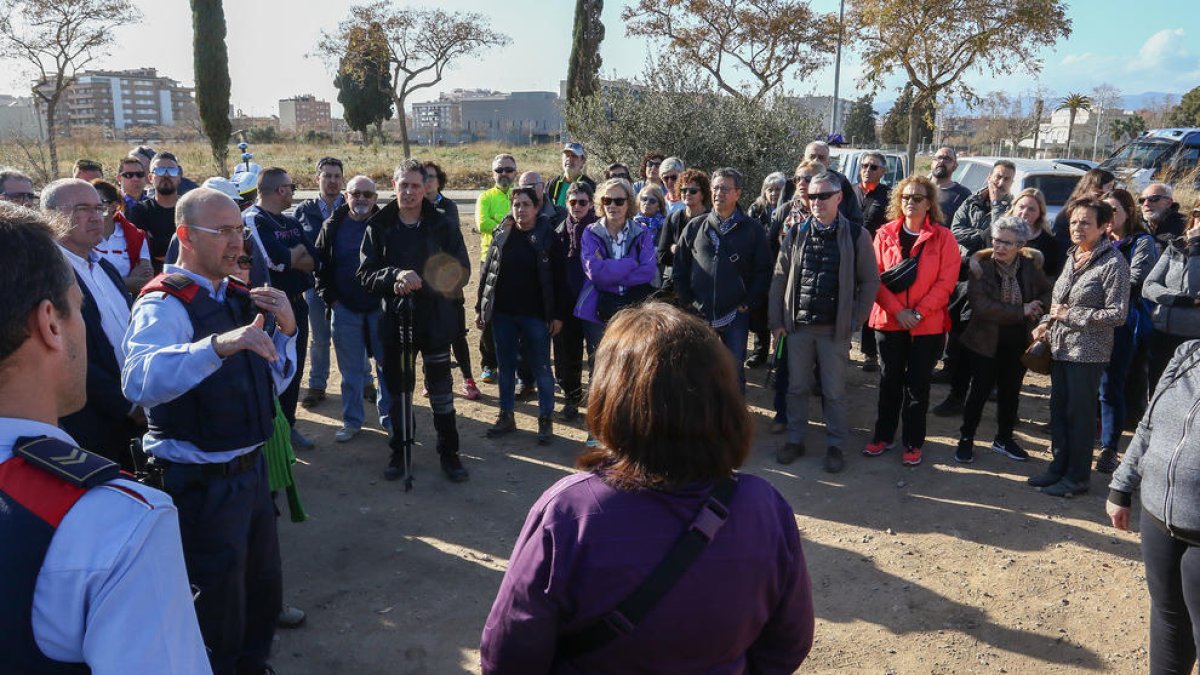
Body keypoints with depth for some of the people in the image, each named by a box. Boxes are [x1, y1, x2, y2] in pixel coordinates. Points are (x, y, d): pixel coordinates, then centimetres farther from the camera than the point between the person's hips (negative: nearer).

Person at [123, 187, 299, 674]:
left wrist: (286, 329, -5)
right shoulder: (165, 303, -17)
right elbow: (138, 382, -37)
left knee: (263, 594, 24)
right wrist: (218, 344, -48)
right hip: (203, 485, -8)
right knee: (216, 620, 9)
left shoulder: (239, 295, 7)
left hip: (251, 470, 8)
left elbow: (273, 381, 12)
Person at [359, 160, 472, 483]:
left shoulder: (442, 226, -2)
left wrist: (420, 283, -20)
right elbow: (366, 275, -2)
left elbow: (461, 271, -7)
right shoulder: (378, 227, 1)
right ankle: (400, 452, 27)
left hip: (436, 319, -1)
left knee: (441, 388, 6)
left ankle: (448, 452, 21)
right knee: (398, 389, 12)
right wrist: (396, 275, -22)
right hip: (395, 320, 1)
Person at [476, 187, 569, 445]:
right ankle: (506, 416, 25)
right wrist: (480, 308, 6)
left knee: (541, 368, 4)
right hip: (503, 313, 4)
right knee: (505, 366, 12)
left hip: (536, 315, -3)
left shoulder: (548, 237, -5)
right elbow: (487, 271, 8)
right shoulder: (502, 235, 4)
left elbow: (559, 278, -5)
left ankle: (546, 420, 15)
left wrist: (558, 315, -8)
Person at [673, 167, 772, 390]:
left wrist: (748, 303, -6)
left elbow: (764, 271, 1)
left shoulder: (752, 230, 2)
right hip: (698, 314, 2)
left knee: (735, 371, 5)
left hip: (736, 315, -1)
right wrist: (686, 301, 2)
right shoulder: (695, 227, 6)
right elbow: (679, 267, 9)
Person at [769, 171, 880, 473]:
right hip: (798, 325, 3)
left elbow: (870, 281, 1)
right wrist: (776, 320, 2)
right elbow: (779, 278, 7)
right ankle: (795, 440, 24)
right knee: (797, 387, 11)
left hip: (835, 329, -2)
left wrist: (855, 321, -5)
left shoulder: (856, 235, -2)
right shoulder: (797, 233, 5)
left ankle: (835, 445, 19)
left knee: (834, 392, 6)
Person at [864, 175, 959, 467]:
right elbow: (876, 276, -2)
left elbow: (946, 282, -6)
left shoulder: (943, 237, -2)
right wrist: (897, 310, -13)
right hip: (889, 320, 1)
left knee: (917, 384, 5)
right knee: (890, 380, 11)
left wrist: (918, 312, -14)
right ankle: (883, 435, 25)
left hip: (928, 324, -1)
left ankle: (913, 443, 17)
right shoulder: (885, 233, 2)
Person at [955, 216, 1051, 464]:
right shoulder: (981, 266, -14)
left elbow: (1048, 292, 9)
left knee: (1011, 392, 16)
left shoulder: (1031, 265, -3)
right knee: (980, 390, 3)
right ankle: (966, 438, 18)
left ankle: (1004, 439, 32)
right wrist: (1021, 311, -21)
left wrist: (1039, 308, -13)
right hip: (986, 341, -4)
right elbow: (982, 306, -23)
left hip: (1018, 342, 4)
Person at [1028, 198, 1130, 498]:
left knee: (1080, 414, 2)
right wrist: (1046, 323, 5)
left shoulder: (1113, 263, -12)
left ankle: (1078, 477, 15)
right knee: (1058, 410, 14)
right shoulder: (1073, 257, 10)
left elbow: (1117, 314, -15)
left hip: (1088, 352, -7)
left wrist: (1070, 315, -14)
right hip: (1061, 347, 7)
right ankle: (1059, 467, 27)